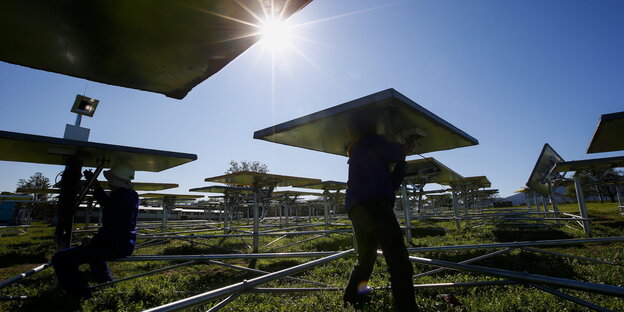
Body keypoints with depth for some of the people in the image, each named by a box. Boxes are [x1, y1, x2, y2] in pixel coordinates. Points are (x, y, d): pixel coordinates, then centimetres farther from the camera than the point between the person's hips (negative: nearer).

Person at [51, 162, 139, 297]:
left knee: (60, 259, -9)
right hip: (127, 245, 10)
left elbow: (109, 229, -27)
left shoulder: (119, 198, -24)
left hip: (115, 247, -10)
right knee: (92, 248, 40)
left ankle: (85, 296, -5)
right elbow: (107, 202, 22)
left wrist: (92, 241, -10)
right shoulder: (132, 195, 6)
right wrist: (94, 183, 18)